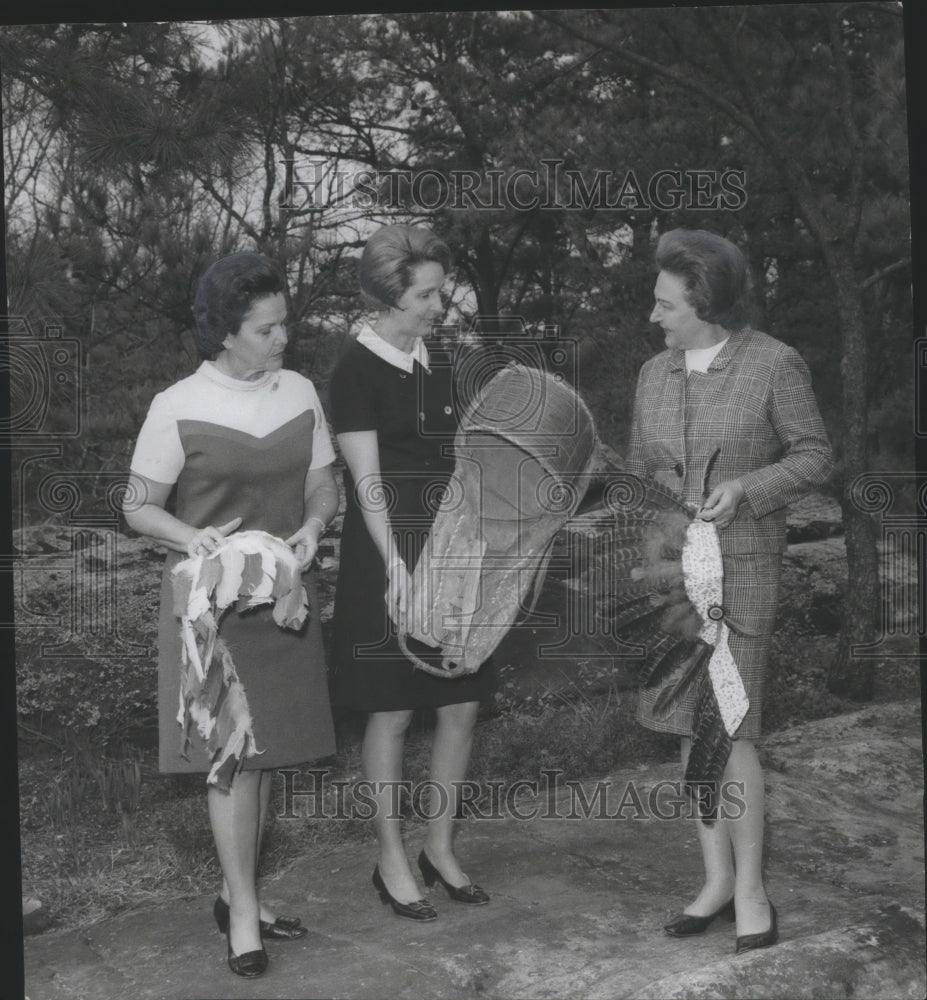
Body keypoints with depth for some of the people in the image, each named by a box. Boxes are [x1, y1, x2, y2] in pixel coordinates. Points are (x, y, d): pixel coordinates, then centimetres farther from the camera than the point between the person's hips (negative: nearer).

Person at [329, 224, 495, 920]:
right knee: (392, 713, 2)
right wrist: (396, 564, -20)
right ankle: (392, 861, 18)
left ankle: (441, 850, 24)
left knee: (462, 705, 8)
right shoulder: (357, 371, -10)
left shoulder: (438, 365, 11)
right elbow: (367, 481, -14)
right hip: (388, 558, -7)